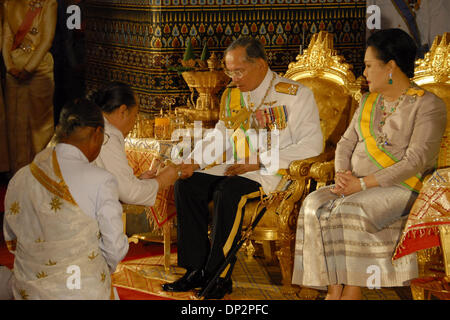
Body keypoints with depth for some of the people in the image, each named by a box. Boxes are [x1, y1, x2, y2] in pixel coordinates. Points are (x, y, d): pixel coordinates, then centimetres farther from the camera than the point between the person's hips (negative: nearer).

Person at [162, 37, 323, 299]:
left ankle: (220, 276, -23)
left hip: (274, 171, -7)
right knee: (187, 185, -13)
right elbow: (219, 137, 20)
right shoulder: (232, 96, 15)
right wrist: (193, 161, -1)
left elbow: (312, 145, -14)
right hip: (235, 168, 7)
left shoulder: (295, 95, -7)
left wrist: (260, 162, -20)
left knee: (228, 191, -33)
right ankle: (197, 270, -11)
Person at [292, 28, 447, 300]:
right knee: (315, 205, -21)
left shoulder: (428, 105, -6)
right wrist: (343, 174, -7)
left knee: (348, 212, -32)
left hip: (400, 189, -7)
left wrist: (363, 184, -19)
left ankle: (352, 292, -22)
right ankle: (334, 291, -27)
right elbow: (347, 142, 16)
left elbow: (416, 161, -15)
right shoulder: (369, 101, 19)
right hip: (357, 185, 7)